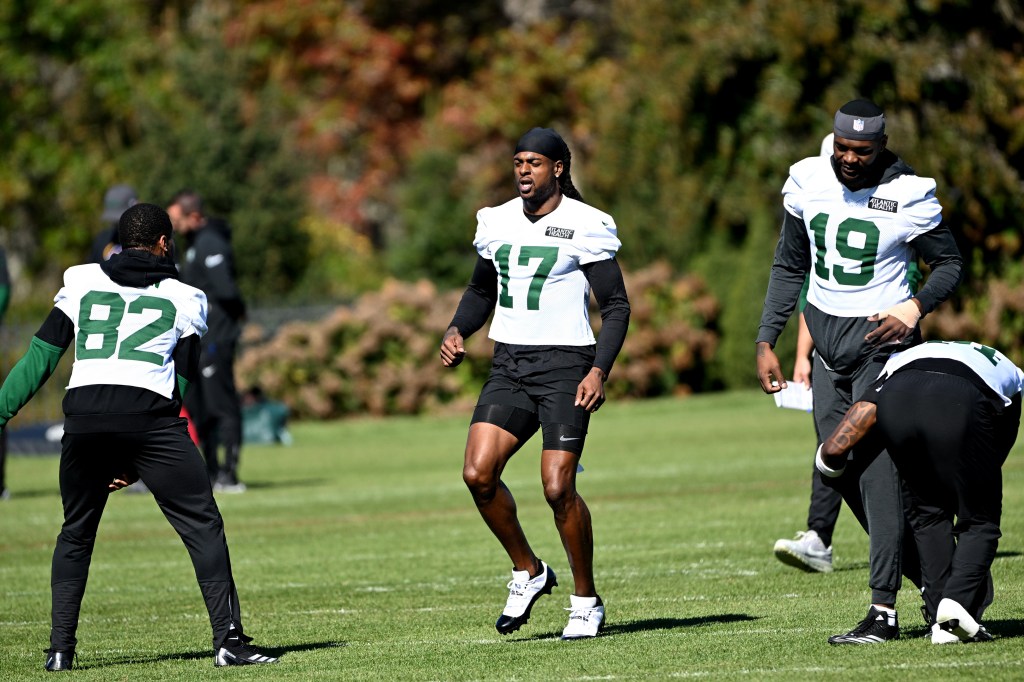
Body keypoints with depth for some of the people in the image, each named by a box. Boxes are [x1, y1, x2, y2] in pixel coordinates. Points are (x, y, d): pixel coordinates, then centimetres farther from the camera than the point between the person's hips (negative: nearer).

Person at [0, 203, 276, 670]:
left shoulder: (81, 282, 19)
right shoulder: (184, 299, 16)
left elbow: (40, 356, 14)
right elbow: (181, 381, 12)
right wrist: (139, 462, 15)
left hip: (83, 415, 2)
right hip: (148, 418, -2)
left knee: (76, 534, 19)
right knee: (203, 526, 4)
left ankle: (60, 648, 14)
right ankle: (228, 639, -4)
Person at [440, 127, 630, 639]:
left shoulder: (585, 226, -7)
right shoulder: (498, 222, 10)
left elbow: (616, 306, -5)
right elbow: (482, 290, 25)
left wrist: (599, 371, -16)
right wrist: (457, 331, 6)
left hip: (565, 365, -5)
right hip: (509, 365, 5)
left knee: (558, 488, -11)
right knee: (478, 474, -10)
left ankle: (586, 600, 7)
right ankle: (527, 571, 11)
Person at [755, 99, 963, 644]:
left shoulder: (908, 195, -12)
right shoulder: (808, 182, 2)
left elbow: (949, 264, 0)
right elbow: (789, 267, 13)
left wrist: (913, 310, -18)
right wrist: (766, 342, 8)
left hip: (880, 340, -6)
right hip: (828, 344, 6)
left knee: (878, 471, -11)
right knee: (845, 475, 6)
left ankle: (883, 608, -10)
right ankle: (933, 580, 18)